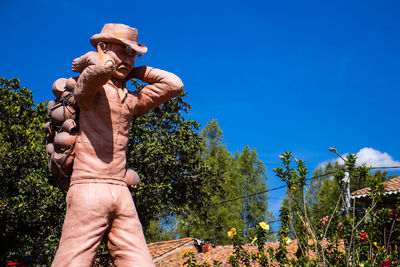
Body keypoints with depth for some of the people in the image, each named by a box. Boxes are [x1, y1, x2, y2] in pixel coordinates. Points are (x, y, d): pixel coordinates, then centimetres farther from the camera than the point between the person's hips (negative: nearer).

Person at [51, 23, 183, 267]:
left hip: (121, 193, 6)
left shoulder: (130, 100, 22)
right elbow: (103, 68, -20)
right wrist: (89, 59, 2)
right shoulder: (89, 86, 4)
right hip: (88, 189, -6)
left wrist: (135, 71, 21)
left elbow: (174, 84, 20)